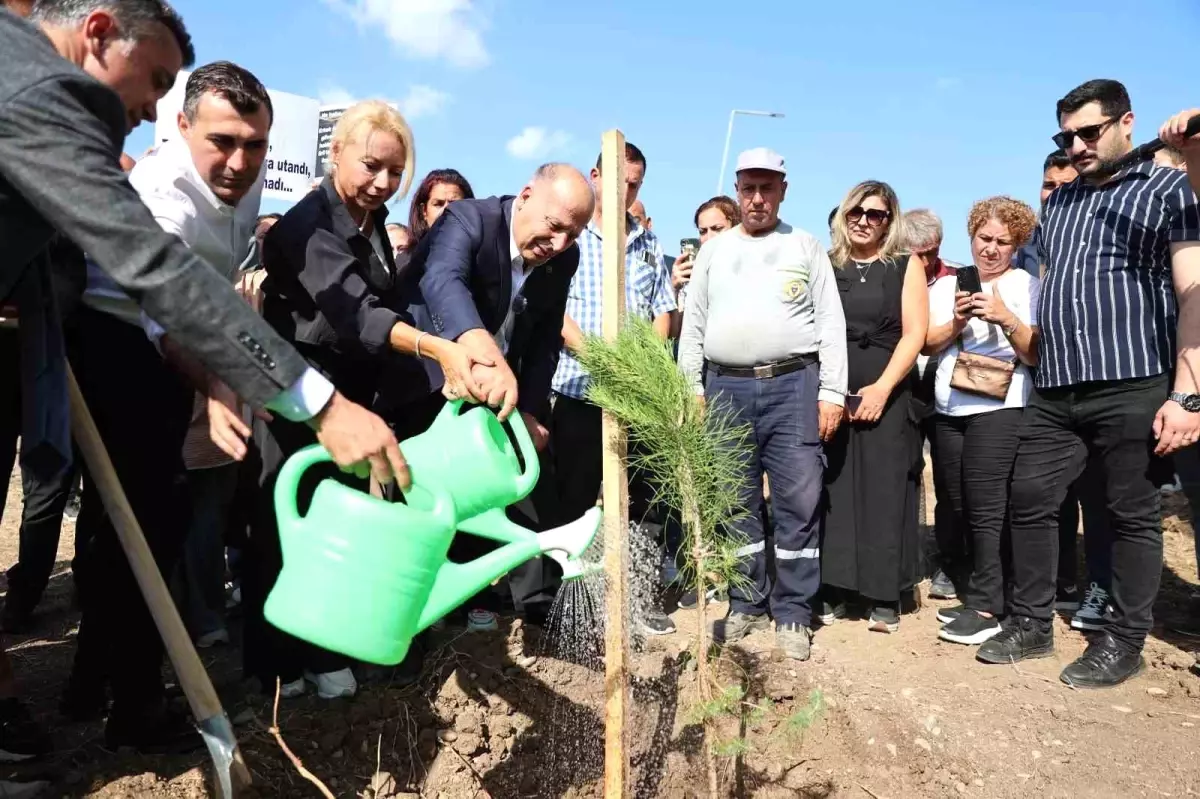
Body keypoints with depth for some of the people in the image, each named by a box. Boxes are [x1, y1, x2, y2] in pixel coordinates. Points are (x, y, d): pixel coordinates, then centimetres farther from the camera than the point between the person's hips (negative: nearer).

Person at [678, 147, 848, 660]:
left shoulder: (805, 247, 9)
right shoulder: (713, 250, 14)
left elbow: (831, 323, 4)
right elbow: (692, 325, 13)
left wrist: (831, 392, -4)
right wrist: (691, 389, 5)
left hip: (793, 385, -2)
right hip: (727, 387, 2)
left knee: (799, 502, -2)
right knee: (736, 502, 7)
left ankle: (792, 614, 10)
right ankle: (745, 604, 20)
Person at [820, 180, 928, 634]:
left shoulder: (906, 267, 7)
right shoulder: (826, 266, 11)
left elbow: (914, 333, -1)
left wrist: (882, 388, -12)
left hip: (886, 395, -1)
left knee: (883, 492, 0)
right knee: (833, 491, 2)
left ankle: (884, 597, 8)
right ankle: (832, 589, 11)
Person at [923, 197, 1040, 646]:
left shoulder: (1028, 286, 1)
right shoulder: (946, 285, 13)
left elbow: (1037, 355, -5)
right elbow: (927, 344, 5)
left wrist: (1006, 318, -19)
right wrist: (957, 322, -12)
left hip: (999, 409, -5)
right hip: (948, 410, 5)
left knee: (986, 510, -7)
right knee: (960, 509, 9)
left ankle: (985, 607, 2)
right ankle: (976, 595, 22)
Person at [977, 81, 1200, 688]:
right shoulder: (1058, 203, 19)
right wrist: (1038, 365, 14)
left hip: (1133, 388, -5)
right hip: (1054, 392, 6)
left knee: (1132, 514, 4)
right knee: (1029, 501, 6)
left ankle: (1124, 641, 18)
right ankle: (1031, 624, 20)